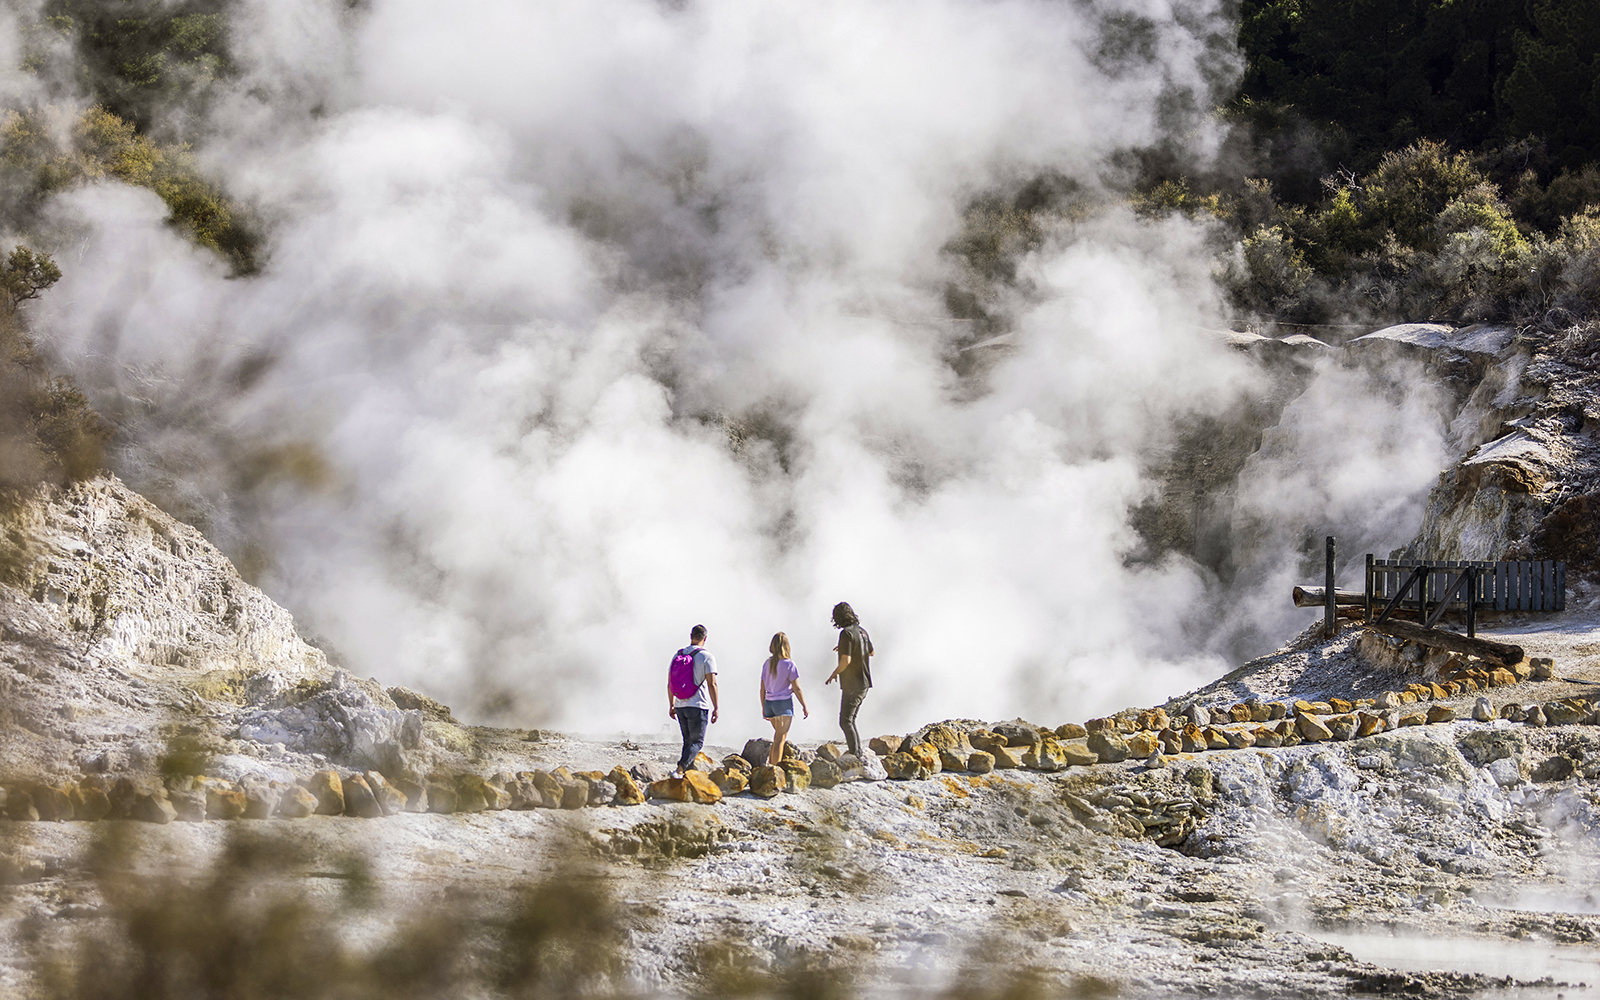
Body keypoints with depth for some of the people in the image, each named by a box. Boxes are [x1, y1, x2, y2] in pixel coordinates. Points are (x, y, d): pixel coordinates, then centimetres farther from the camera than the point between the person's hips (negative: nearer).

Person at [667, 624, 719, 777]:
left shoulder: (677, 655, 9)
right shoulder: (707, 657, -7)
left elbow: (670, 683, 11)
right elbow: (712, 684, -13)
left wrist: (671, 705, 19)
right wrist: (716, 708, -8)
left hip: (680, 706, 5)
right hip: (698, 706, -5)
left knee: (688, 741, 15)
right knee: (697, 742, -2)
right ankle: (680, 769, -22)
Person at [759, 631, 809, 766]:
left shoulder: (767, 664, 5)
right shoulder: (789, 664, -10)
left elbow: (762, 689, 8)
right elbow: (796, 688, -10)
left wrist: (764, 708, 17)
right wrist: (804, 706, -1)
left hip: (769, 703, 5)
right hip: (784, 704, -5)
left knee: (779, 735, 21)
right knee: (780, 738, -2)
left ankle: (771, 763, 16)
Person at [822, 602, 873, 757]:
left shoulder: (846, 634, -17)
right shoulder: (862, 631, 10)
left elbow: (846, 660, -24)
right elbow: (871, 652, 27)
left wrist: (834, 673, -7)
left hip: (852, 685, -9)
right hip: (864, 683, 9)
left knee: (845, 722, -8)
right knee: (850, 720, 16)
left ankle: (855, 755, -16)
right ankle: (859, 753, 14)